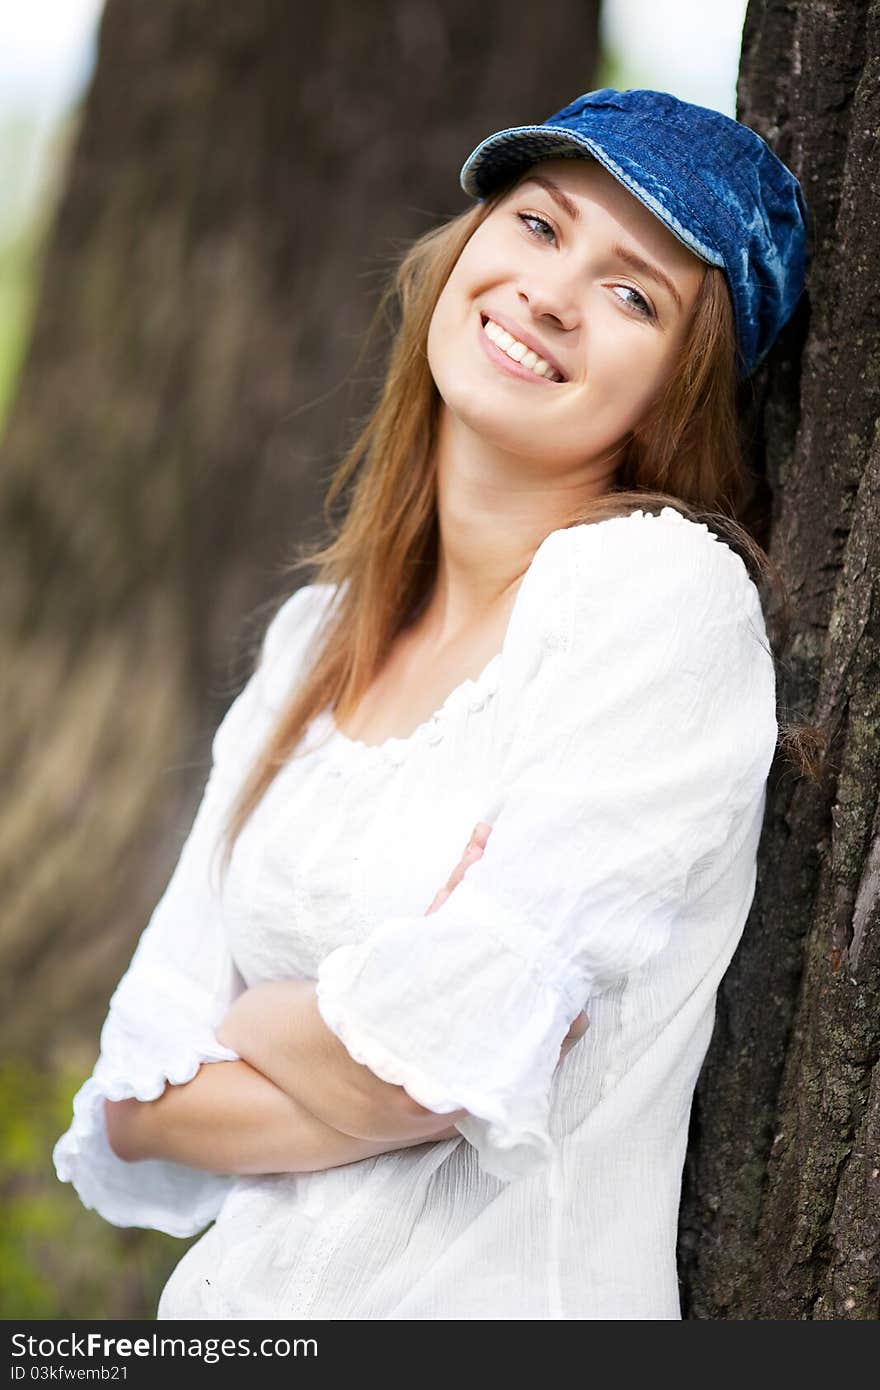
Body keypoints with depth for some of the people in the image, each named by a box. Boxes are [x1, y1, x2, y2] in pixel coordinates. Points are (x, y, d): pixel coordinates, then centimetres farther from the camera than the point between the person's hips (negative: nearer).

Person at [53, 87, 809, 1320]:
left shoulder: (665, 584, -16)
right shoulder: (319, 637, 2)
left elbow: (445, 1061, -23)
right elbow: (135, 1106, -4)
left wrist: (247, 1029, -5)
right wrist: (404, 1080, -18)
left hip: (502, 1298, -5)